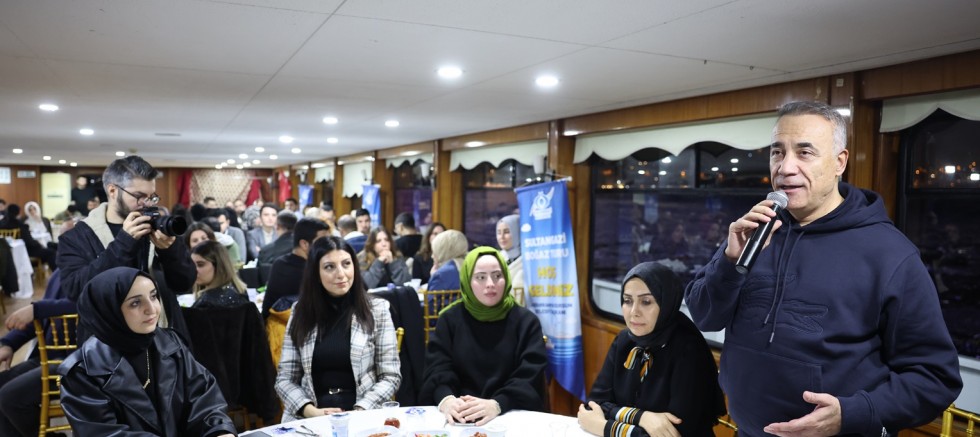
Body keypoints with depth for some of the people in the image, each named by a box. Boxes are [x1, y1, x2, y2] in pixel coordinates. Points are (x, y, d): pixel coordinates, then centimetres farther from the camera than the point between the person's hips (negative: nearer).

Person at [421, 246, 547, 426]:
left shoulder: (526, 321, 4)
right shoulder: (450, 319, 8)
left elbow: (530, 378, -6)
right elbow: (437, 368, -1)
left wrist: (497, 404, -25)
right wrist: (446, 399, -23)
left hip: (513, 414, -1)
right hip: (460, 417, 1)